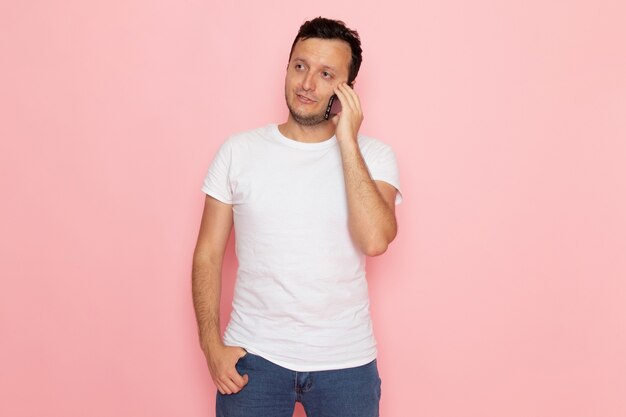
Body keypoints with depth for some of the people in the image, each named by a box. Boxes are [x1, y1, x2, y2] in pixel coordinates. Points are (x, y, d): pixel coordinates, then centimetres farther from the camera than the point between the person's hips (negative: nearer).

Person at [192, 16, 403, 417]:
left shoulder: (373, 155, -4)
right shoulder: (239, 151, -1)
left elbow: (375, 240, -21)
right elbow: (208, 254, 2)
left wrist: (347, 141, -18)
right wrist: (212, 344, -6)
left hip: (345, 361, 0)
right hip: (254, 354, 1)